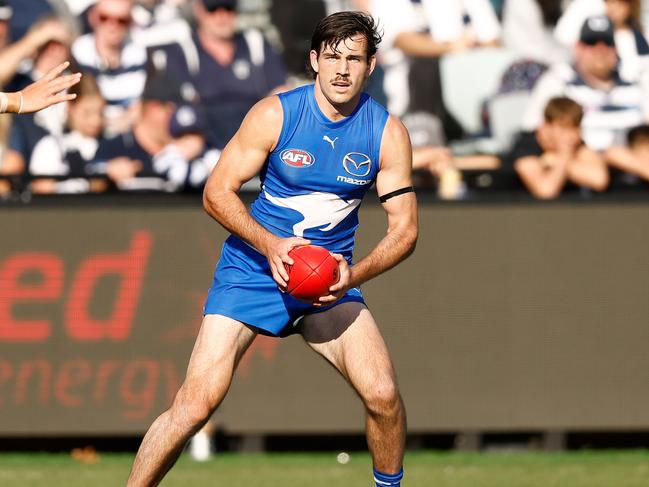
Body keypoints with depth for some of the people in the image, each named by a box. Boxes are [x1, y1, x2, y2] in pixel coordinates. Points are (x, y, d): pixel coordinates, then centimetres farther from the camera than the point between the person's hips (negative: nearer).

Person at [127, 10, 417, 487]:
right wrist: (271, 245, -25)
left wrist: (354, 274, -23)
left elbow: (404, 228, -5)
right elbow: (217, 193, -10)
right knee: (195, 405, -14)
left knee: (383, 395, -13)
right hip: (253, 267, -2)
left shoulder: (388, 132, -7)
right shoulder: (274, 115, -13)